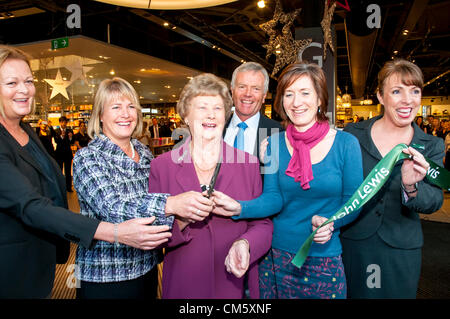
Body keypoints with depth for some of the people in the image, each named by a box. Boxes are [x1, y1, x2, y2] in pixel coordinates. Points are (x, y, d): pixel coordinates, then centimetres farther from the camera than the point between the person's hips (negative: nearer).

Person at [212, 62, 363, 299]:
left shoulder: (346, 144, -8)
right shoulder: (274, 144, -3)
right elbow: (273, 198, -9)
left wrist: (330, 222, -23)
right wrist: (240, 208, -27)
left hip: (325, 260, -1)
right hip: (277, 257, 2)